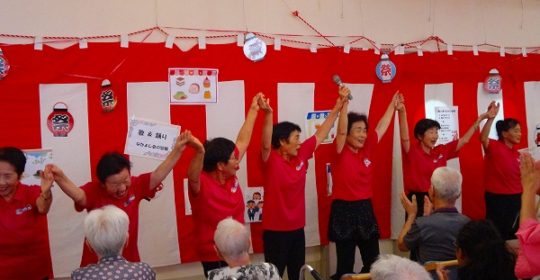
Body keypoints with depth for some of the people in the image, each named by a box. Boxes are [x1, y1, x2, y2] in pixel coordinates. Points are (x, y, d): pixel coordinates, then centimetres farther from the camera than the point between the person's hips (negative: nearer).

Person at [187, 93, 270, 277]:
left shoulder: (230, 176, -3)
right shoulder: (201, 183, -21)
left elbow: (242, 141, 7)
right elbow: (193, 176, -46)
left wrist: (254, 109, 13)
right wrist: (200, 152, -65)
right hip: (214, 258, -7)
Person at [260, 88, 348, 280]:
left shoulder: (301, 155, 2)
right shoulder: (271, 160, -15)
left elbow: (321, 133, 9)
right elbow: (266, 144, -36)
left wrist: (338, 106, 10)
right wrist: (268, 114, -51)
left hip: (297, 228, 7)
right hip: (275, 230, -6)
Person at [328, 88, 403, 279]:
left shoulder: (367, 150, 6)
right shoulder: (341, 152, -9)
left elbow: (381, 128, 13)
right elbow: (341, 130, -25)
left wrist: (393, 106, 18)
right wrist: (344, 103, -33)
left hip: (365, 209, 6)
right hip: (344, 210, -6)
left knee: (373, 261, 11)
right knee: (345, 263, 3)